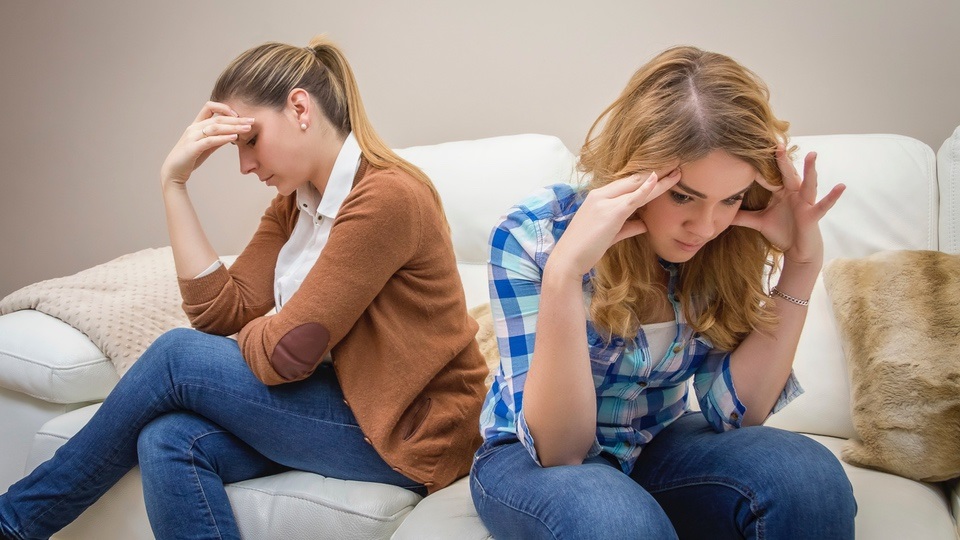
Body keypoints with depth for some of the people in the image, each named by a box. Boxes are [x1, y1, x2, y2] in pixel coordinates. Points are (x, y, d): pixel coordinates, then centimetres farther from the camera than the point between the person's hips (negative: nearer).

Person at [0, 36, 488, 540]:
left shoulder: (387, 196, -20)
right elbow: (218, 310, -2)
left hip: (409, 432, -7)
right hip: (348, 399, 7)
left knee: (177, 357, -11)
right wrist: (173, 183, -4)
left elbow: (283, 353, -22)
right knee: (170, 443, -19)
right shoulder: (295, 203, 8)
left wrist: (250, 331, 1)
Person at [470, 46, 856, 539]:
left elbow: (733, 413, -13)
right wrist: (564, 274, -40)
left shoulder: (727, 247, -13)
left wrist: (801, 265, -22)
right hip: (530, 460, -3)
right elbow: (559, 450, -26)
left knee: (809, 476, -26)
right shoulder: (531, 234, -23)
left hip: (658, 445, 3)